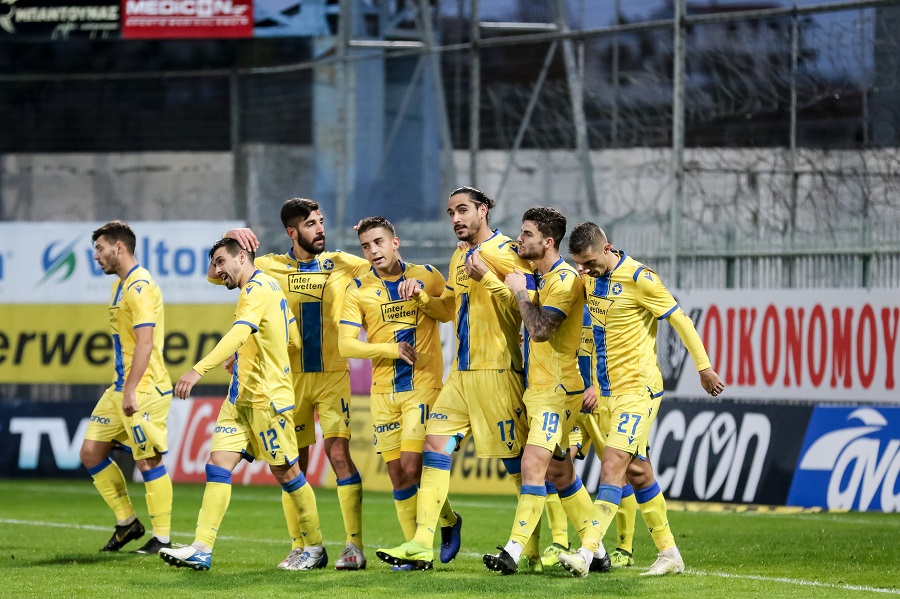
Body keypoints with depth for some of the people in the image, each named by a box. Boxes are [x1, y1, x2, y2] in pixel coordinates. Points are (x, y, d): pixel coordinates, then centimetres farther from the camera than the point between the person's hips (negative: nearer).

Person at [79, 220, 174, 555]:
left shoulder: (140, 287, -15)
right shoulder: (120, 286, 16)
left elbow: (145, 342, -22)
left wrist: (131, 390, -25)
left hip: (144, 390, -10)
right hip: (120, 388, 10)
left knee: (148, 461, -6)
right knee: (91, 452, 9)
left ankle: (162, 538, 1)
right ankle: (126, 522, 18)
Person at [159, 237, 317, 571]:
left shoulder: (257, 289, -15)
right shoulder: (269, 287, 15)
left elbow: (239, 334, -32)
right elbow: (294, 338, 21)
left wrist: (198, 370, -41)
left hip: (267, 397, -10)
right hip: (241, 397, 10)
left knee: (285, 471, 0)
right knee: (218, 464, -2)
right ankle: (202, 549, -8)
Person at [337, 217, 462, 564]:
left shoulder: (426, 277, 3)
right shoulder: (358, 290, 3)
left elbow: (452, 313, 4)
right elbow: (346, 345, -4)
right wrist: (391, 349, -16)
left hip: (423, 385, -3)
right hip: (383, 390, 3)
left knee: (412, 466, -14)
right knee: (397, 474, 3)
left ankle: (449, 520, 11)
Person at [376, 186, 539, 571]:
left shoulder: (507, 252, -9)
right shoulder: (459, 257, 17)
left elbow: (526, 307, -17)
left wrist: (487, 278, -25)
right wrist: (420, 296, 11)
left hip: (497, 370, -8)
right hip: (461, 372, 8)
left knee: (517, 460, -3)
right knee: (434, 444, 0)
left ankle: (532, 548, 6)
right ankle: (421, 546, -3)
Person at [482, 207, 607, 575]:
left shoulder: (565, 280, -16)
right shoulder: (537, 275, 12)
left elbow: (540, 329, -27)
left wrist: (520, 292, -15)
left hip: (558, 389, -10)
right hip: (536, 389, 10)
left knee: (533, 464, -17)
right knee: (559, 472, 12)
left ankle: (513, 551, -21)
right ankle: (597, 552, 19)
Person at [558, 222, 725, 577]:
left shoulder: (638, 278, -15)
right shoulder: (590, 279, 7)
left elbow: (680, 321, -10)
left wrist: (704, 367, -6)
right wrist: (595, 382, 24)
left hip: (638, 388, -8)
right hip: (608, 389, 8)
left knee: (612, 465, -16)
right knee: (637, 471, 11)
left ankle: (586, 554, -24)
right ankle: (669, 554, 19)